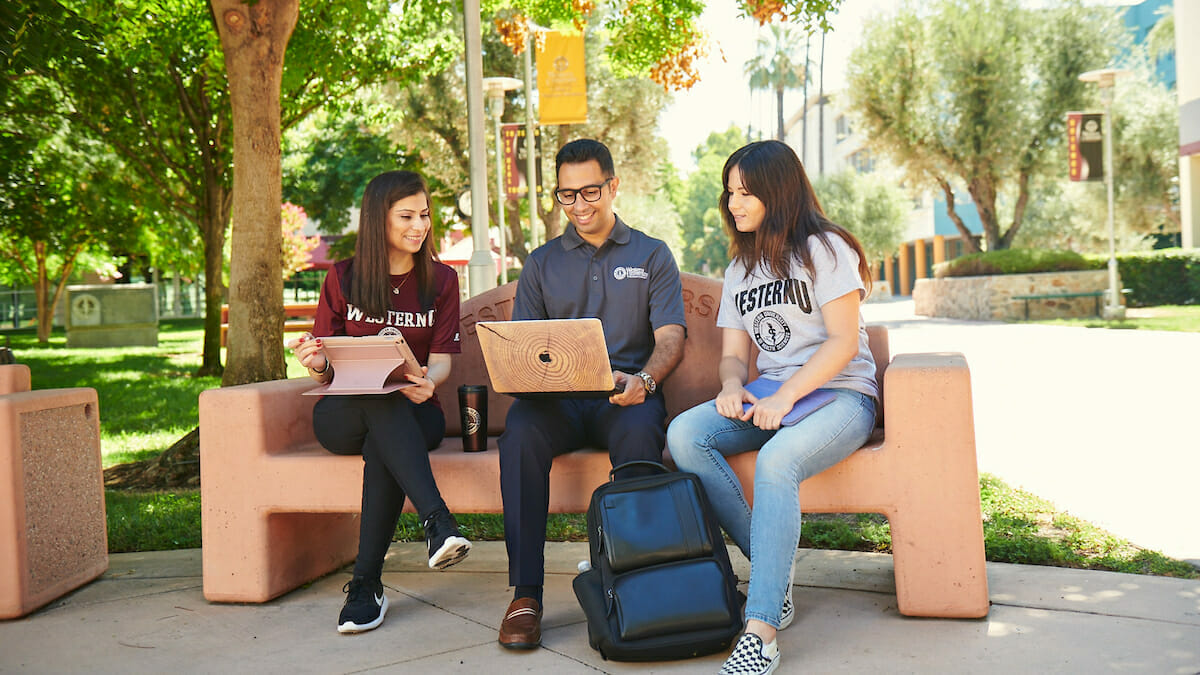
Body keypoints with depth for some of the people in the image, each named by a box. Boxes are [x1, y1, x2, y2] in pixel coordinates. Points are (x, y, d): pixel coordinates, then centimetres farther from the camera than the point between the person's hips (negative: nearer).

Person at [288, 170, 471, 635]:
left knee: (382, 445, -36)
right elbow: (327, 373, 7)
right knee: (381, 400, -37)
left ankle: (366, 584, -35)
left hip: (413, 412, 1)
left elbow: (440, 363, 0)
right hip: (344, 415, 0)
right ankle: (438, 523, -51)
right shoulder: (342, 278, 6)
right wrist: (317, 365, -19)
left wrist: (427, 382, -25)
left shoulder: (441, 280, 8)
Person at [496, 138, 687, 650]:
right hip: (558, 400, 2)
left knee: (639, 431, -37)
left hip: (627, 395, -1)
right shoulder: (541, 263, 20)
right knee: (520, 430, -32)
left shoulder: (652, 256, 14)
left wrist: (644, 380, -20)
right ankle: (525, 594, -27)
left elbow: (670, 339, 2)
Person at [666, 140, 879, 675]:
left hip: (841, 395, -6)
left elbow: (844, 340, -11)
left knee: (775, 461, -37)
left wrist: (783, 398, -21)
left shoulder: (825, 249, -3)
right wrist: (733, 387, -9)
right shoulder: (740, 270, 18)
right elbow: (734, 353, 15)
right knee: (684, 434, -22)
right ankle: (772, 568, -17)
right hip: (771, 394, 6)